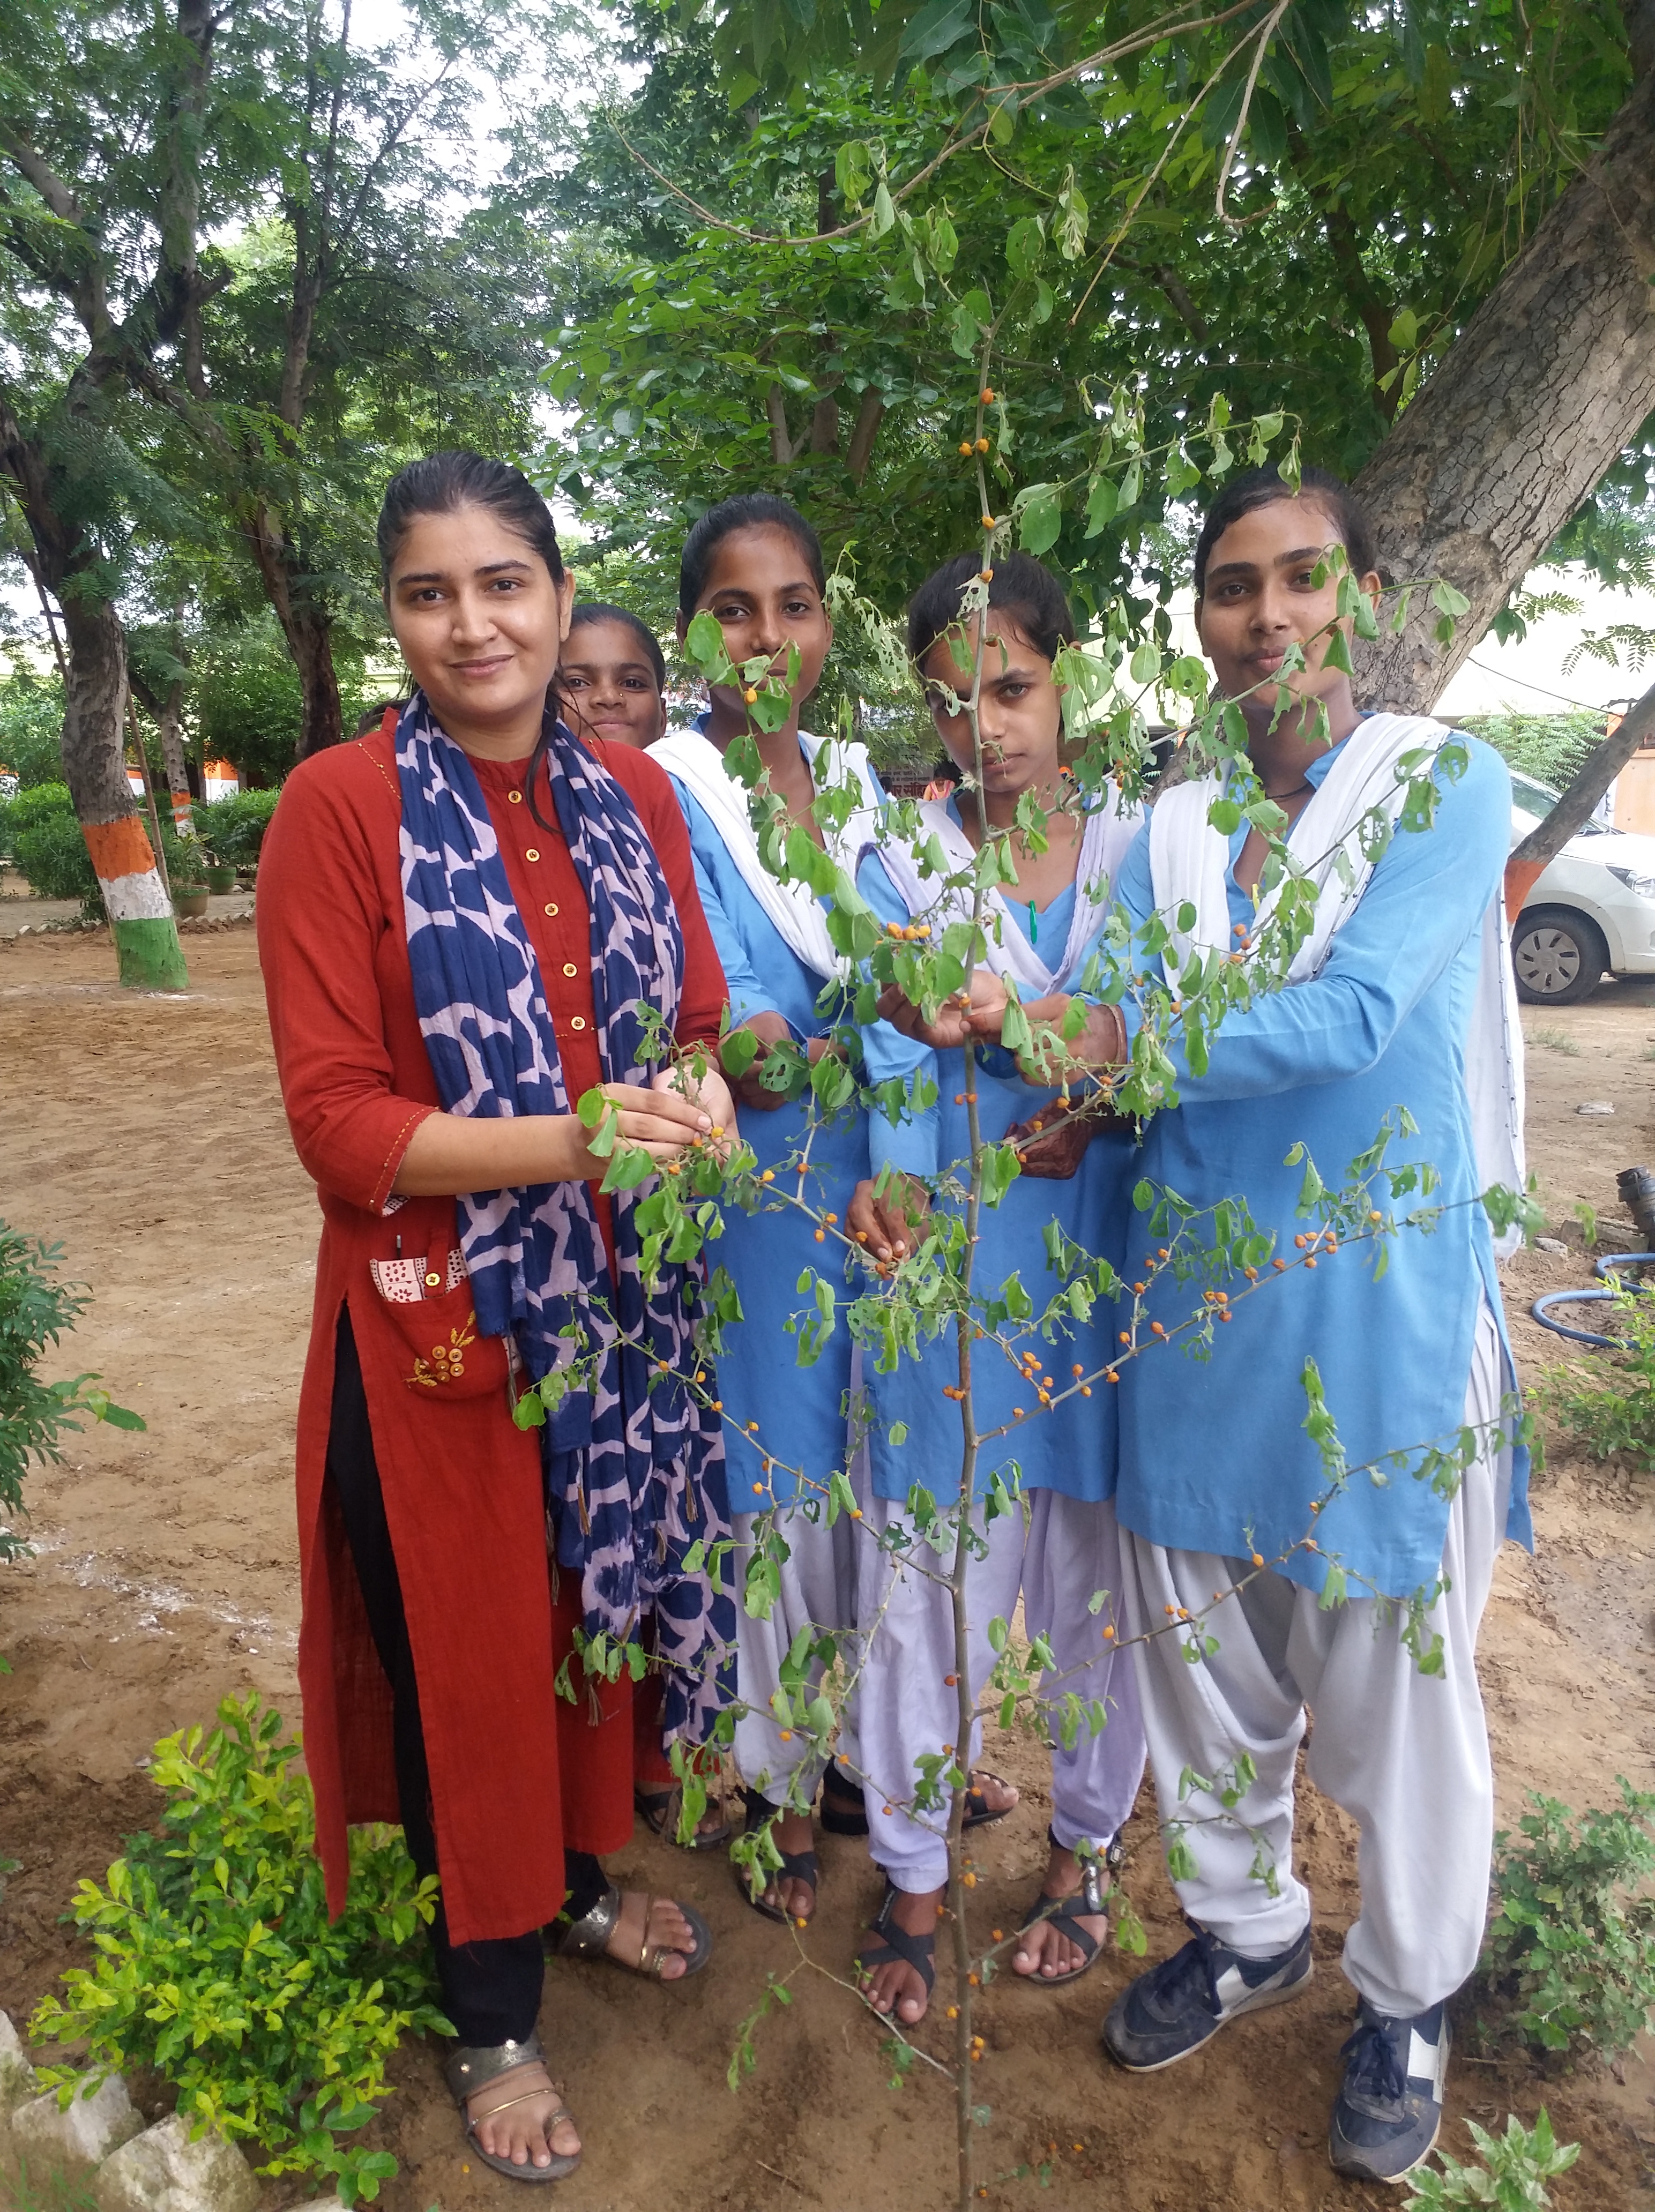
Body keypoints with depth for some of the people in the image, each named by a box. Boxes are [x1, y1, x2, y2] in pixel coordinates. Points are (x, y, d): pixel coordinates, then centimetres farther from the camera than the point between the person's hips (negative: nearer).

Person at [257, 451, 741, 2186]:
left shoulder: (634, 795, 3)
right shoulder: (342, 805, -12)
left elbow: (693, 1022, 10)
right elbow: (333, 1117, -15)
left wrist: (697, 1098, -13)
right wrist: (573, 1142, -25)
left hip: (617, 1299, 5)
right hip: (436, 1316, -4)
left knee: (602, 1595, 21)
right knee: (461, 1646, 13)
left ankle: (577, 1881, 50)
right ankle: (490, 2012, 38)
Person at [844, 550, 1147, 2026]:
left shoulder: (1142, 852, 4)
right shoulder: (897, 869, 2)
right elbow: (898, 1076, -6)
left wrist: (1098, 1112, -18)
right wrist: (894, 1189, -26)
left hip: (1110, 1263, 1)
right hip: (947, 1266, -1)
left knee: (1101, 1570, 13)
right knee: (926, 1582, 6)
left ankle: (1085, 1847, 38)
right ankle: (913, 1880, 29)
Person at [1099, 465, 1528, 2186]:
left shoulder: (1448, 783, -6)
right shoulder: (1169, 831, 8)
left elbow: (1349, 1018, -21)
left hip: (1380, 1294, -4)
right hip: (1194, 1290, 4)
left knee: (1388, 1671, 10)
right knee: (1203, 1644, 17)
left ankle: (1406, 1996, 37)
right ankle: (1246, 1927, 43)